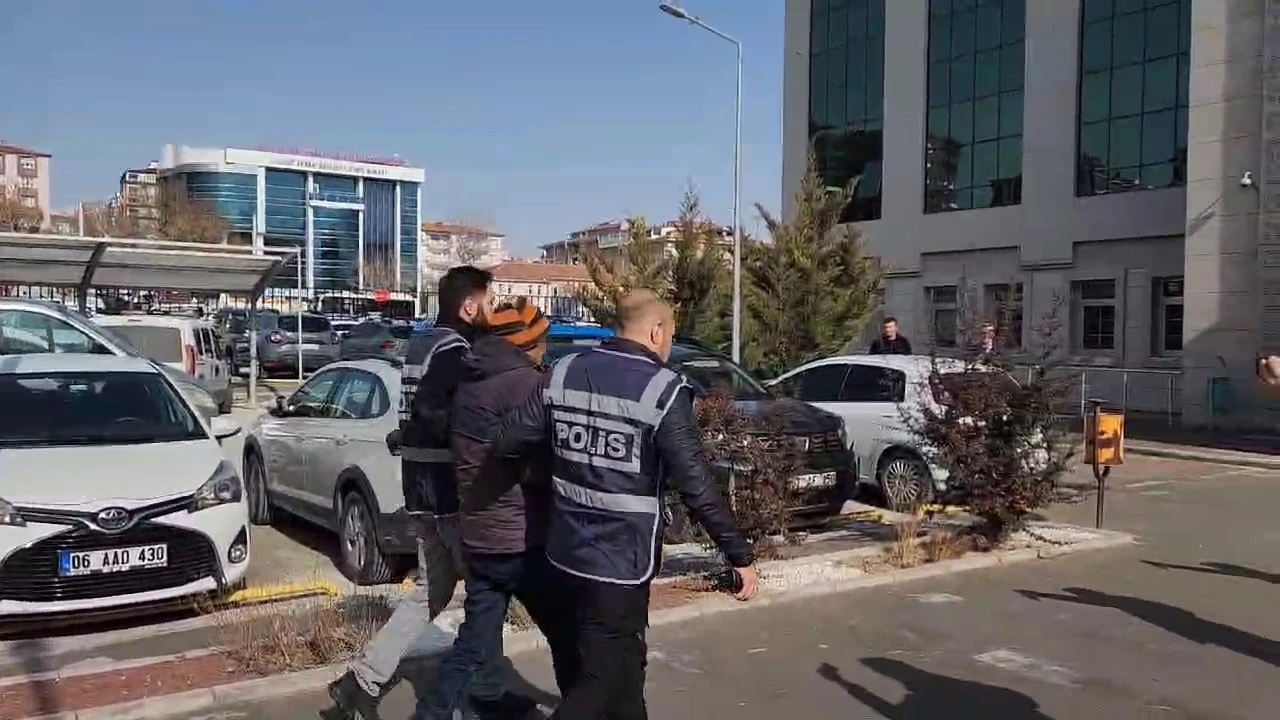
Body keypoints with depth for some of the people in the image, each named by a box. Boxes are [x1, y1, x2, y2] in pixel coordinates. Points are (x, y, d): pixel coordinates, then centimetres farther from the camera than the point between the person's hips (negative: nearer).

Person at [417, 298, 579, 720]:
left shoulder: (469, 383, 10)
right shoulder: (524, 381, -16)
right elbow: (537, 466, -20)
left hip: (477, 536, 8)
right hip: (521, 539, -8)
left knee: (474, 643, 14)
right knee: (567, 636, 9)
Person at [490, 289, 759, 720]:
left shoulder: (564, 373, 1)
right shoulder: (663, 392, -14)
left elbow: (506, 441, 1)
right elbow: (696, 488, -17)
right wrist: (739, 555, -9)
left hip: (567, 551, 7)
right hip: (620, 560, -6)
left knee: (624, 659, 24)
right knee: (602, 676, 6)